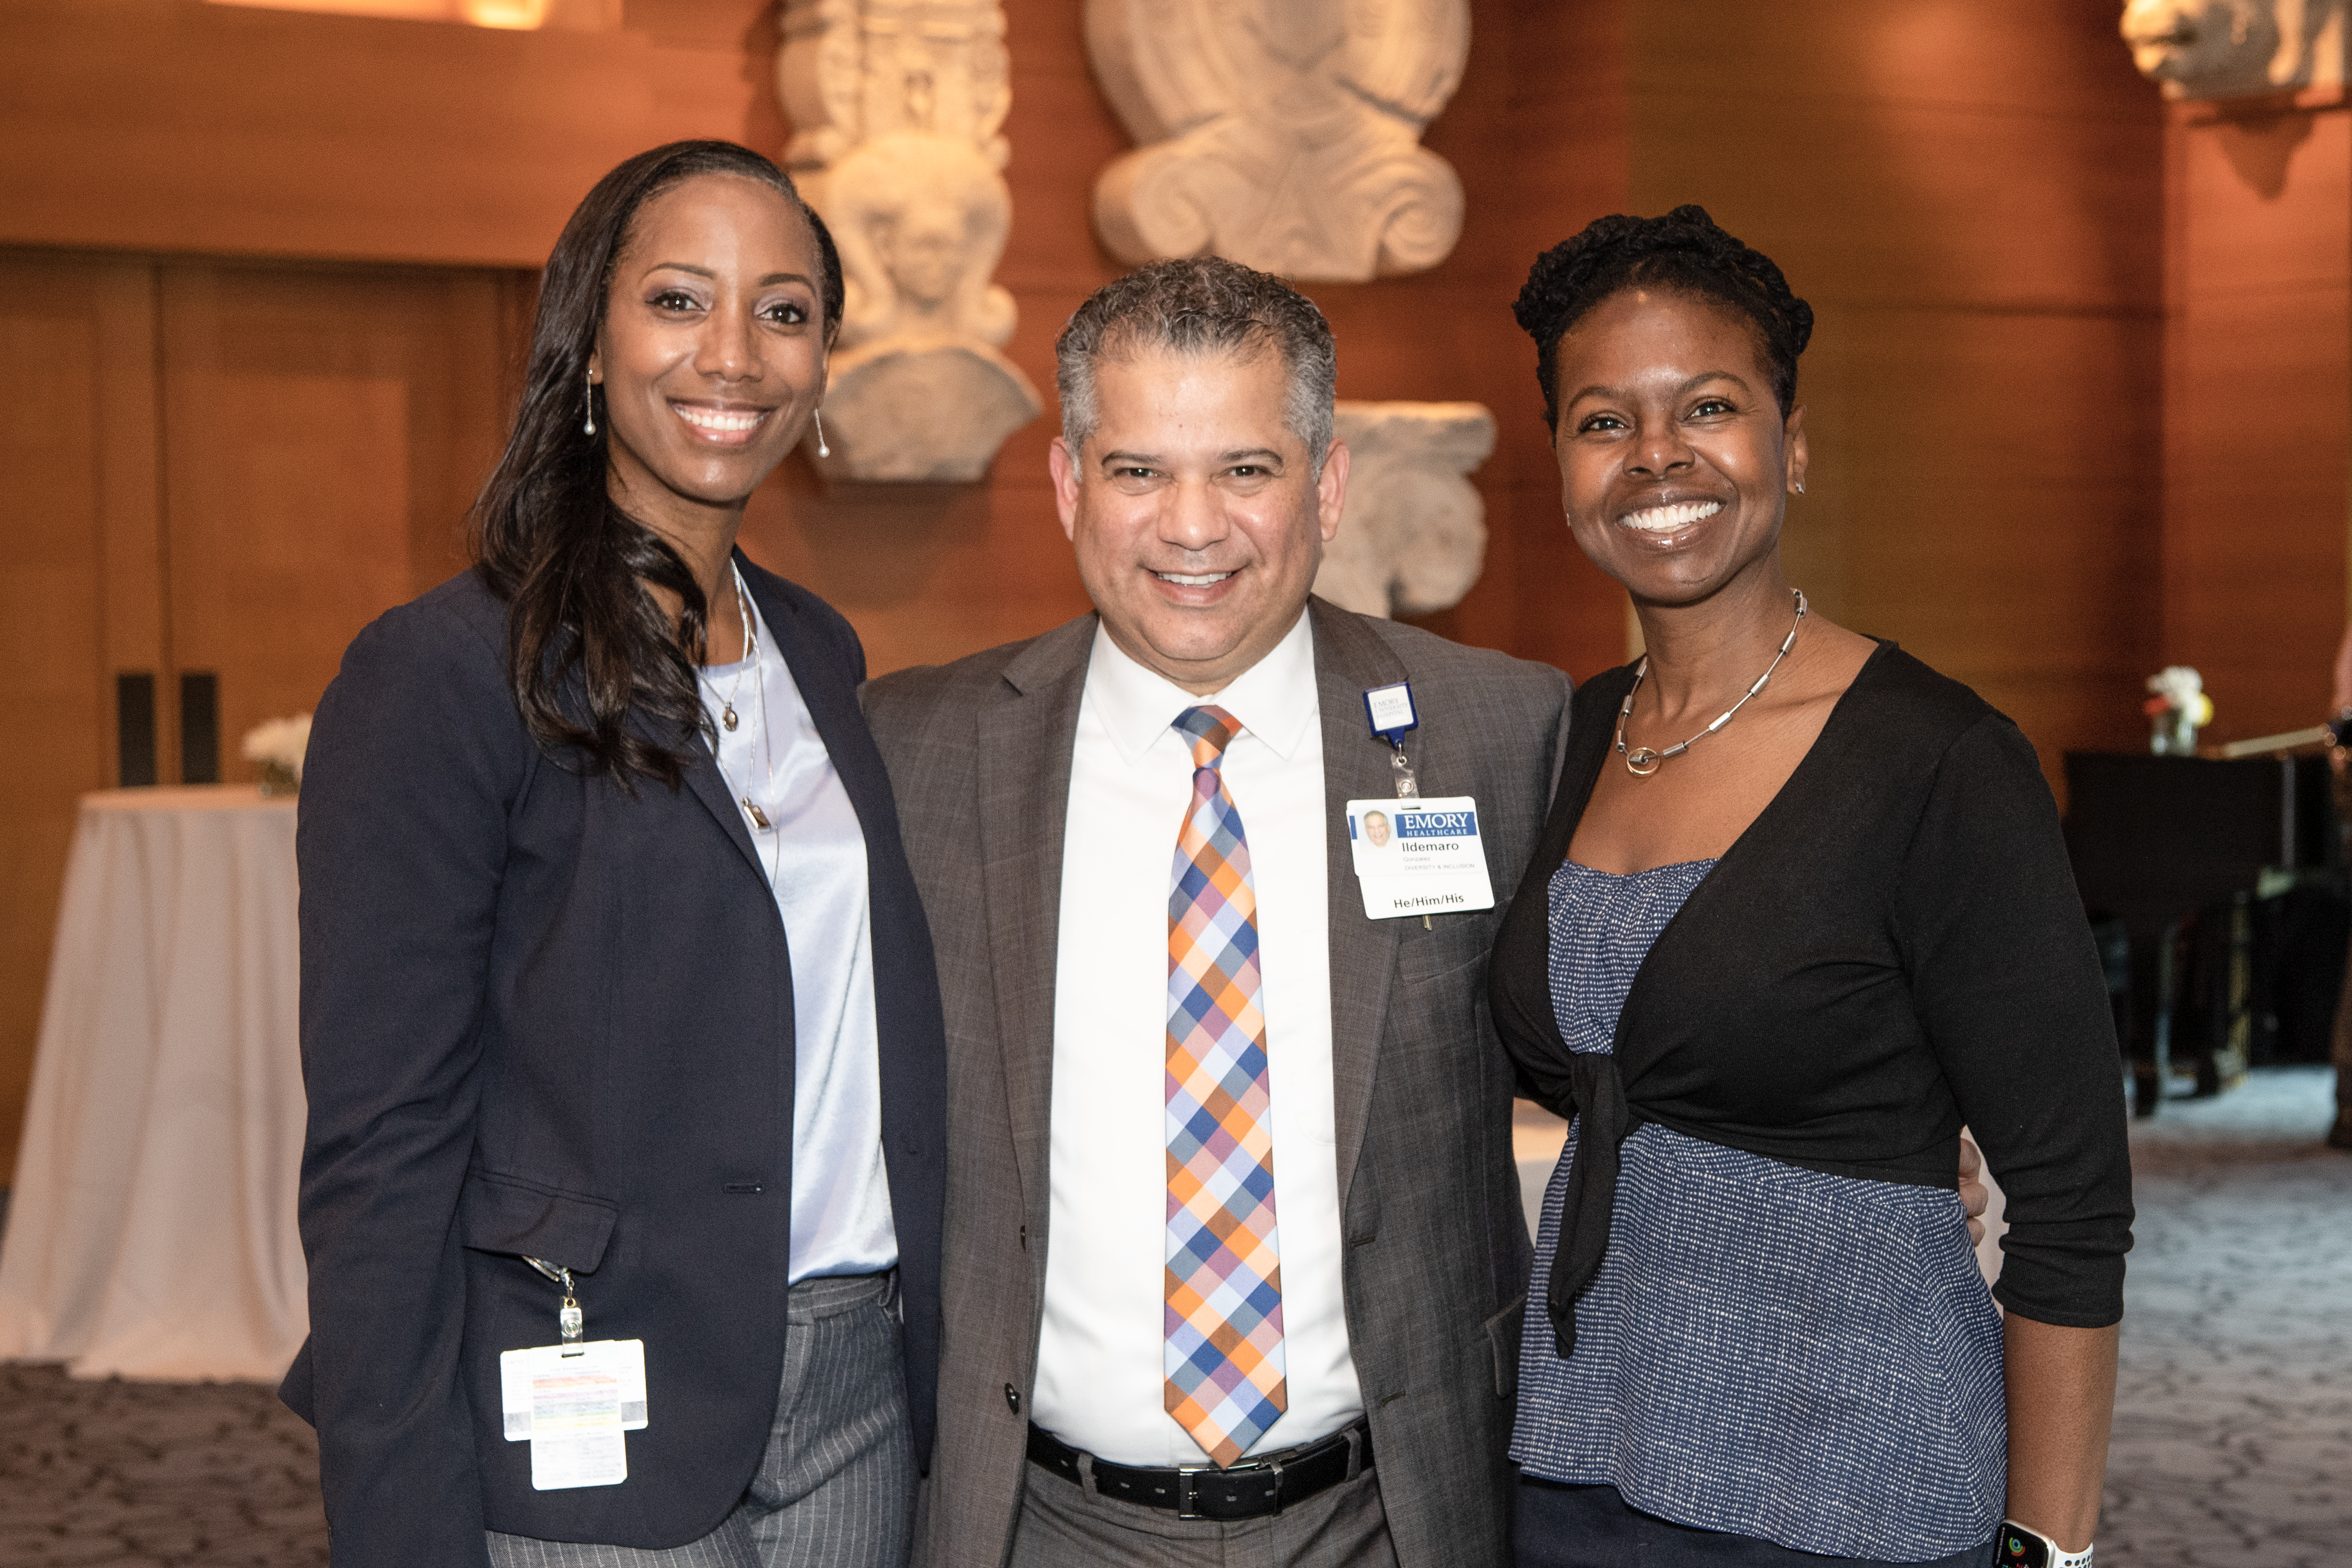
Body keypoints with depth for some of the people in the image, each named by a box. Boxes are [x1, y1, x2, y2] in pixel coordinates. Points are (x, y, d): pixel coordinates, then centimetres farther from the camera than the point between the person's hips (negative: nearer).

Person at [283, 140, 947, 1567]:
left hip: (857, 1405, 6)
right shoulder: (441, 676, -11)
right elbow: (381, 1154, -13)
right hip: (594, 1452, -6)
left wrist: (936, 1380, 10)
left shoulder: (818, 655, 10)